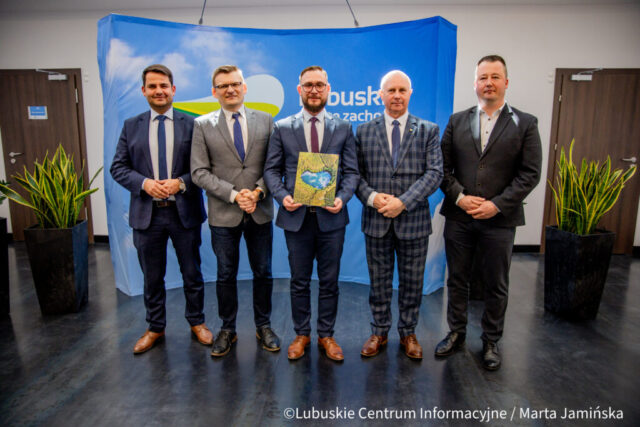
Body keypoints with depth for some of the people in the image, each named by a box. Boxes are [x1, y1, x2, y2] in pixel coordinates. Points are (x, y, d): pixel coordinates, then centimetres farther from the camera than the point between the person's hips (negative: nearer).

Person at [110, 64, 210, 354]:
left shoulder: (191, 125, 1)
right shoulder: (131, 126, 6)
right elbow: (118, 167, 4)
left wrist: (181, 182, -18)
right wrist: (144, 183, -14)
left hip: (184, 212, -1)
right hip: (147, 213, 2)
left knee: (192, 273, 11)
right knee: (152, 277, 14)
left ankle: (197, 322, 31)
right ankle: (155, 328, 33)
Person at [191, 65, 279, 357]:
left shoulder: (265, 121, 5)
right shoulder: (203, 125, 2)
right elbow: (199, 172, -4)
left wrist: (258, 191, -13)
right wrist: (233, 194, -14)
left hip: (260, 211, 1)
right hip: (223, 213, -1)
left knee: (263, 272, 11)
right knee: (226, 275, 10)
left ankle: (263, 326, 30)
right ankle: (227, 329, 29)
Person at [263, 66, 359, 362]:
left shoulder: (343, 128, 7)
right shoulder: (282, 128, 6)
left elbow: (351, 171, 5)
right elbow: (271, 169, 5)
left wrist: (342, 198, -13)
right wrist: (282, 195, -12)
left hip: (331, 216, 0)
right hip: (296, 216, 0)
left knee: (329, 281, 10)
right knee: (299, 281, 11)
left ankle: (326, 335, 28)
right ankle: (301, 334, 29)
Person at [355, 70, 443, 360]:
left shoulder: (428, 131, 3)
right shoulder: (364, 132, 6)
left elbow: (435, 173, -7)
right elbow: (356, 173, 3)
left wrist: (403, 202, -17)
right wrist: (371, 196, -16)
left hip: (413, 221, 0)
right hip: (376, 220, 1)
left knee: (412, 283, 12)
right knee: (379, 282, 13)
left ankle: (408, 333, 33)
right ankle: (379, 332, 31)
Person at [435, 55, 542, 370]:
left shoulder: (525, 124, 1)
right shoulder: (457, 121, 7)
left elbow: (529, 174, -4)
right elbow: (443, 167, 3)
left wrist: (497, 205, -14)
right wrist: (460, 197, -11)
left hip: (499, 219, -1)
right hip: (458, 217, 2)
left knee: (496, 286, 11)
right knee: (457, 280, 13)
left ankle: (491, 341, 29)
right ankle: (456, 333, 31)